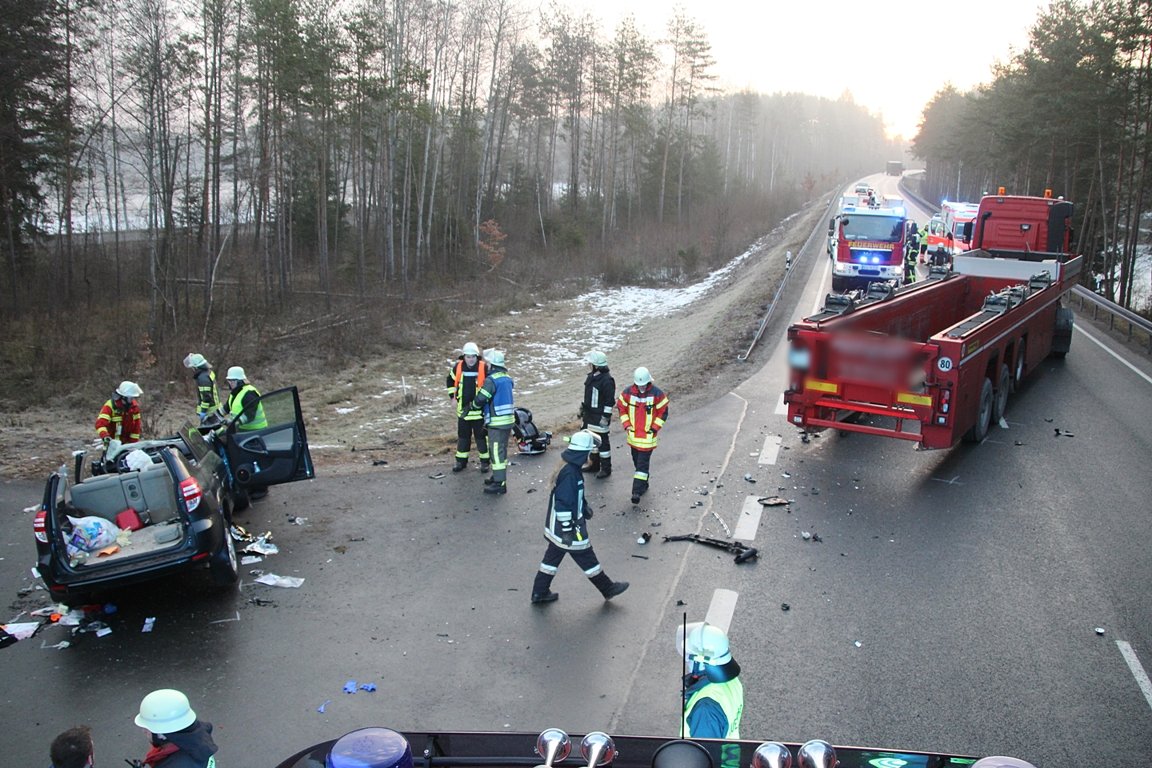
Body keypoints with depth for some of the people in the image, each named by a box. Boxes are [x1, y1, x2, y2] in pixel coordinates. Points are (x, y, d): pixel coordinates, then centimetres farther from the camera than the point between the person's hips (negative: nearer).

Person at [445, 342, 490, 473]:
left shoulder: (484, 368, -11)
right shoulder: (458, 367, -2)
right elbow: (450, 381, 16)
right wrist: (453, 396, 9)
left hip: (479, 409, -3)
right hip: (463, 409, 3)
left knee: (481, 436, 5)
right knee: (463, 436, 13)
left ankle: (485, 461, 18)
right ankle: (461, 460, 25)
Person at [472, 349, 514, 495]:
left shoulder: (491, 380, -17)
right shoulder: (507, 378, 9)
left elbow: (480, 399, -15)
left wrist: (474, 404, 6)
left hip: (497, 422, -9)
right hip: (508, 419, 9)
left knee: (496, 451, -3)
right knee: (502, 449, 19)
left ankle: (500, 483, 0)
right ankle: (499, 476, 31)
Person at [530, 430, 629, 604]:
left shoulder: (569, 466, 4)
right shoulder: (570, 473, -28)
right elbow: (563, 504, -28)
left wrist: (584, 507, 28)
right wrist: (567, 531, -24)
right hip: (567, 527, -10)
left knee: (553, 557, 18)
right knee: (586, 558, 6)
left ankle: (539, 592, 26)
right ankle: (608, 589, 22)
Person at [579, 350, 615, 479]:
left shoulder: (607, 380, -21)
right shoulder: (592, 376, 8)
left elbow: (610, 401, -19)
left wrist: (605, 418, -19)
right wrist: (582, 410, 20)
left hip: (599, 416, -9)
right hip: (589, 415, 9)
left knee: (602, 441, 1)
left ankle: (606, 468, 12)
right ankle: (594, 464, 33)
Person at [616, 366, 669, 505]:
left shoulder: (657, 394, -11)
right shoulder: (628, 393, -3)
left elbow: (663, 412, -4)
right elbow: (621, 408, 9)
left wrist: (654, 428, -10)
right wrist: (626, 424, -2)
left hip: (648, 435, -4)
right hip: (633, 435, 4)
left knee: (642, 463, -7)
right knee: (637, 461, 16)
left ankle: (637, 491, -9)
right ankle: (643, 484, 34)